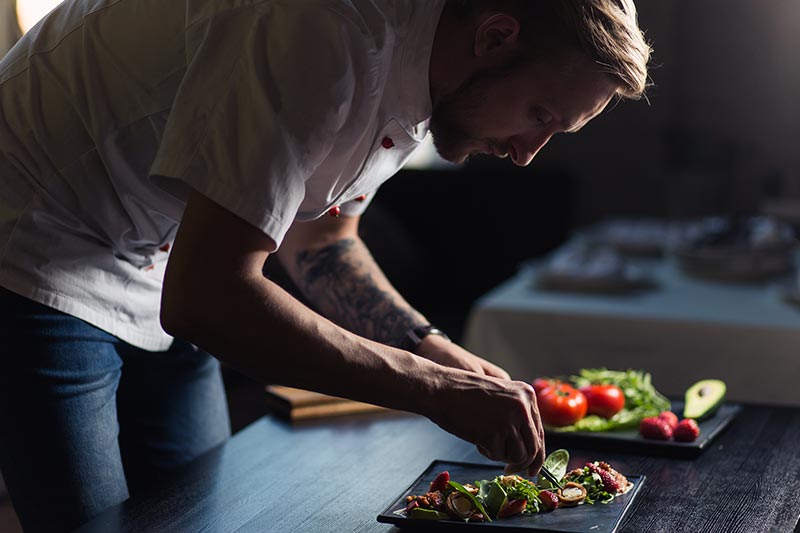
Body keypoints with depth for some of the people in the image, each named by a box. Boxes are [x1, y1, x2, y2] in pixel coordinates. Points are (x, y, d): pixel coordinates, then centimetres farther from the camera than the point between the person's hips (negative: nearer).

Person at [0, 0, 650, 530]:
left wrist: (443, 356, -5)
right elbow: (204, 300, -38)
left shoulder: (420, 73, -5)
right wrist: (434, 387, -32)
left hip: (161, 269, 8)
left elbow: (317, 242, 9)